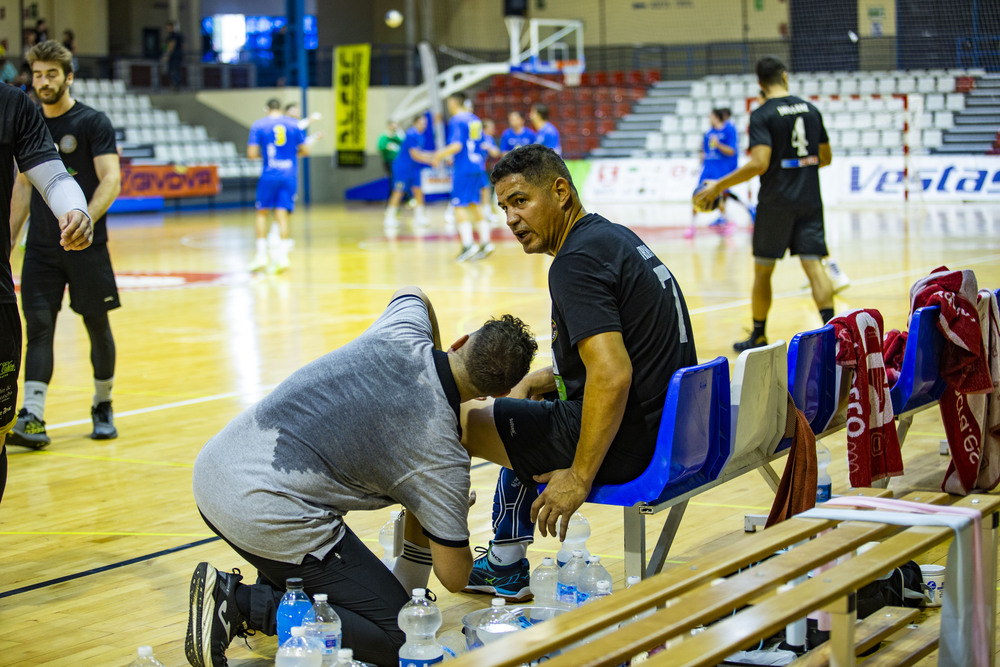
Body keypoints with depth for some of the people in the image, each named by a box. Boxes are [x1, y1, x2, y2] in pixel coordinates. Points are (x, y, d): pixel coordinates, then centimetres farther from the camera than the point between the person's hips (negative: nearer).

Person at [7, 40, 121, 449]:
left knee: (97, 325, 6)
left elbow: (111, 179, -15)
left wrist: (85, 220, -31)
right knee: (38, 325, -6)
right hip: (40, 247, 4)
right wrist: (10, 235, 15)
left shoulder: (93, 122, -6)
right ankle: (32, 419, -13)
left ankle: (103, 407, 23)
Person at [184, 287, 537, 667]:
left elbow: (413, 295, 33)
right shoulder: (442, 455, -9)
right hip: (270, 518, -8)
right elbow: (453, 577, 2)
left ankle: (271, 594, 23)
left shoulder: (401, 334, 4)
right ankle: (241, 604, -8)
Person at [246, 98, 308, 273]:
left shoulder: (258, 125, 0)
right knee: (282, 214, 2)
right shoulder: (294, 124, 5)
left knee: (262, 212, 12)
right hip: (289, 175, 1)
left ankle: (261, 255, 7)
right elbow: (305, 150, 6)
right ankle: (282, 256, -9)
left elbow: (252, 154, -7)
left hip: (269, 175, -1)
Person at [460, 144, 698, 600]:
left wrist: (580, 477, -25)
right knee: (520, 409, 34)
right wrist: (542, 379, 25)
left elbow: (613, 377, -30)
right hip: (665, 425, 11)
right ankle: (505, 566, 37)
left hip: (626, 443, -11)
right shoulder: (613, 235, 13)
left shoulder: (577, 261, -19)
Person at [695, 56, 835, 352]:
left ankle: (758, 339, 19)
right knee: (813, 265, 0)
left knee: (762, 270, 9)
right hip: (810, 200, 4)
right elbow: (825, 157, 15)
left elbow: (759, 163, -21)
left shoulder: (762, 115, -10)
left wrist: (719, 186, -14)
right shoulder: (810, 109, 7)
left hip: (775, 202, -4)